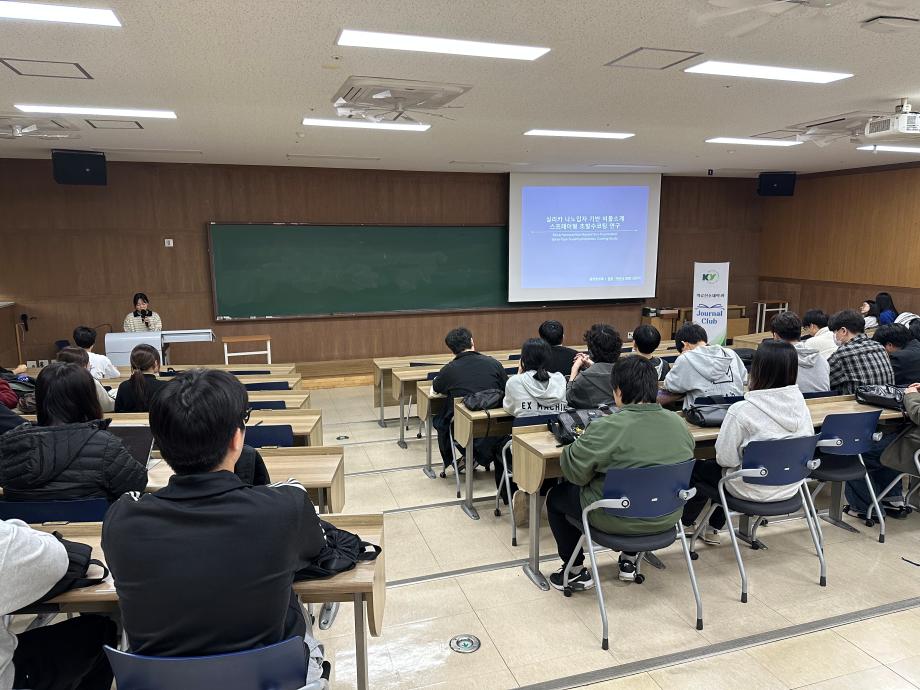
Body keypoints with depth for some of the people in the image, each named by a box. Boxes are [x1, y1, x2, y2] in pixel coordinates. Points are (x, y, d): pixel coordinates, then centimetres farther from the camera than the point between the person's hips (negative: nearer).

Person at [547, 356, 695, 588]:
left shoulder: (606, 429, -25)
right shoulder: (678, 422, -6)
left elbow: (574, 472, -16)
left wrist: (582, 442, 3)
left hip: (618, 519, -5)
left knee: (556, 495, 18)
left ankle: (576, 571, 22)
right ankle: (629, 560, 37)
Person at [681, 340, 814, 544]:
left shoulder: (741, 410, -26)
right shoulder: (800, 404, -9)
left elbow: (725, 458, -21)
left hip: (753, 490, -6)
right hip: (789, 487, 6)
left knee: (697, 468, 20)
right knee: (715, 465, 29)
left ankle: (685, 522, 41)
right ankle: (713, 528, 39)